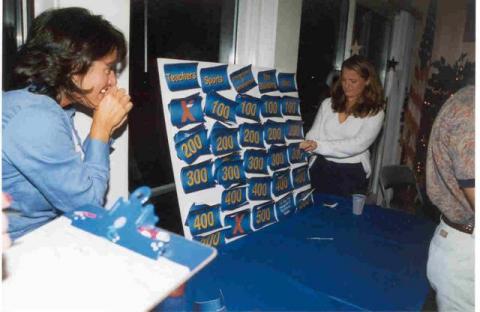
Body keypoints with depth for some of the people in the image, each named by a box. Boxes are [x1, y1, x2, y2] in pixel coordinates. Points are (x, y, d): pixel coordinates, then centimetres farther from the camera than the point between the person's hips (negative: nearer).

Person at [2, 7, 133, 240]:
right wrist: (101, 128, -15)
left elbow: (76, 178, 6)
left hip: (46, 234, 7)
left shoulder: (46, 105, 2)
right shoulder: (37, 120, -25)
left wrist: (105, 127, -4)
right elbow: (86, 202, -19)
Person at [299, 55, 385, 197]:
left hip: (352, 175, -2)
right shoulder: (328, 104, 5)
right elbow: (313, 135, 2)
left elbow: (357, 145, -18)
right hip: (321, 168, 3)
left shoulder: (374, 112, -5)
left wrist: (318, 146, -28)